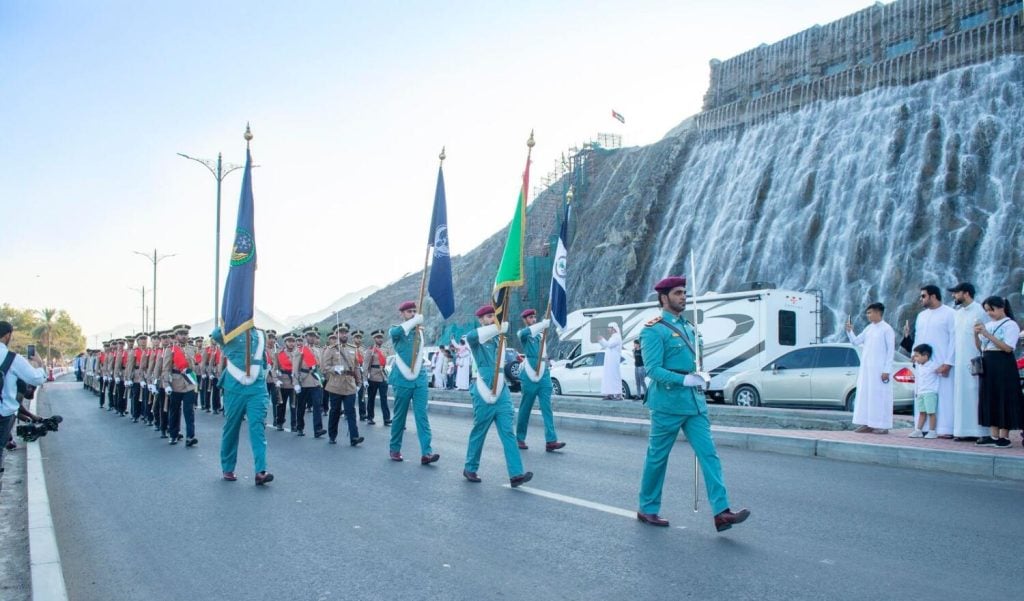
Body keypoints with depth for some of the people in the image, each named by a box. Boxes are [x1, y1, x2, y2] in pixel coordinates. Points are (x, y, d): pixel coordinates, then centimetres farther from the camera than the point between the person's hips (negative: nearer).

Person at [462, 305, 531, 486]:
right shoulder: (477, 340, -4)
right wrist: (496, 328, -30)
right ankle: (470, 469, 24)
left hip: (502, 393, 5)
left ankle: (516, 474, -10)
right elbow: (470, 336, -25)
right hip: (484, 394, -4)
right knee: (478, 432, 7)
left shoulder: (498, 338, 15)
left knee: (508, 432, -4)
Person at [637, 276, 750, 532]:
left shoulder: (688, 327, 16)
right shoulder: (654, 330, -10)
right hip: (668, 404, -7)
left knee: (709, 454, -2)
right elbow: (653, 369, -18)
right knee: (657, 457, 5)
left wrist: (702, 377, 10)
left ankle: (721, 512, -4)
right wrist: (686, 380, -25)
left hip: (695, 402, 7)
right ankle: (647, 509, 20)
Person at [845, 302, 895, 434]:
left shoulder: (887, 329, -6)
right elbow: (856, 341, 15)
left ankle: (882, 426, -1)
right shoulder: (869, 328, 12)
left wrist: (886, 370, -13)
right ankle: (867, 424, 11)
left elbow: (891, 350, -9)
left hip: (879, 370, -7)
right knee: (864, 395, 6)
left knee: (880, 396, -5)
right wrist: (849, 331, -3)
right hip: (865, 368, 7)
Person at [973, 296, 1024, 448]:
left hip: (1003, 365, -7)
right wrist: (976, 335, -2)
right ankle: (993, 435, 11)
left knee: (1004, 399, -4)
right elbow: (979, 347, 16)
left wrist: (988, 335, -18)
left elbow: (1007, 348, -15)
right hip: (987, 365, 7)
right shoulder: (988, 325, 14)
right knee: (989, 399, 6)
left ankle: (1004, 436, 2)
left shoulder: (1011, 325, -5)